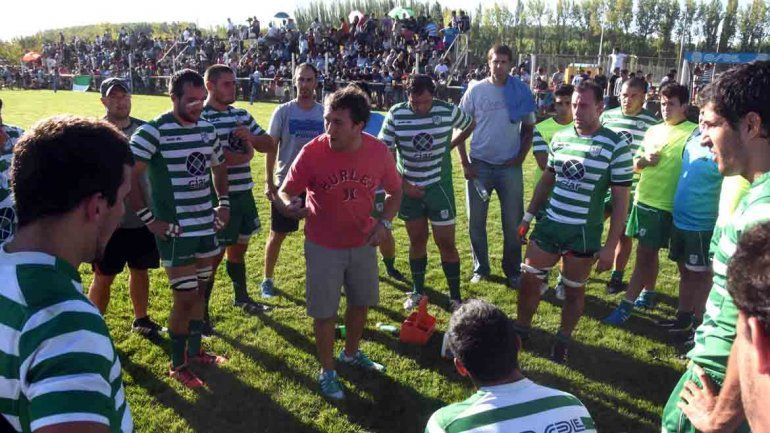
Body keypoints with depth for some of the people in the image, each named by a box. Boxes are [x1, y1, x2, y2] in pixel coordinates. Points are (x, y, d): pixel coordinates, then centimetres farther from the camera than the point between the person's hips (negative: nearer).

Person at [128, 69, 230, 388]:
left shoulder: (207, 129, 7)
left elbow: (218, 167, 22)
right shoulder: (153, 131, -14)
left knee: (199, 291, 18)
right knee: (185, 298, -1)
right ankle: (178, 365, 18)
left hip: (206, 228, 7)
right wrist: (148, 218, -16)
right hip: (175, 232, -6)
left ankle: (194, 350, 36)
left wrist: (223, 203, 12)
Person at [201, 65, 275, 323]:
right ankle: (201, 313, 16)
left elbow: (269, 145, 13)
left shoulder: (242, 115, 11)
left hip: (244, 194, 7)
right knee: (214, 254, 2)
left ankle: (241, 297, 41)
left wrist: (250, 137, -9)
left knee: (239, 248, 22)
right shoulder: (201, 118, -11)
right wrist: (246, 155, -11)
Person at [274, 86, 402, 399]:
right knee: (324, 312, 6)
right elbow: (286, 192, -14)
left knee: (361, 302, 20)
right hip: (324, 246, -3)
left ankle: (351, 353, 47)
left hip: (363, 242, 4)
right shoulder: (312, 152, -22)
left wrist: (384, 222, -13)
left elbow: (394, 192, 2)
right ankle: (327, 371, 30)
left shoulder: (378, 151, -14)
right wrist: (288, 205, -38)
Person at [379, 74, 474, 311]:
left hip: (439, 187, -1)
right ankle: (417, 291, 28)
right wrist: (403, 184, -7)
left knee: (446, 242, 1)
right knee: (417, 241, 12)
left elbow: (470, 125, 12)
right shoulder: (396, 114, -7)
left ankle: (455, 297, 14)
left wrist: (449, 146, 4)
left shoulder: (448, 111, -9)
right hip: (408, 188, 1)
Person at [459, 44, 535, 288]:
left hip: (510, 168, 0)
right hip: (479, 166, 0)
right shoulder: (476, 90, -1)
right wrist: (464, 163, -5)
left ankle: (512, 271, 22)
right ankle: (480, 268, 24)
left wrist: (520, 158, -4)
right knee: (476, 222, 7)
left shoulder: (521, 92, 1)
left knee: (513, 223, 6)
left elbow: (528, 129, 8)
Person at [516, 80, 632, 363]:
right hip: (549, 224, 4)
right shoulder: (560, 137, 3)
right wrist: (528, 217, 13)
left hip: (584, 233, -4)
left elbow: (620, 199, -9)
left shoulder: (615, 146, -11)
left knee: (573, 290, 12)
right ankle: (521, 329, 31)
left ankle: (564, 340, 33)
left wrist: (610, 246, -11)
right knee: (529, 280, 10)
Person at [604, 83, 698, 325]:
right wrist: (645, 160, -6)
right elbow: (635, 164, 15)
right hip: (643, 198, 6)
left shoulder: (693, 133, -8)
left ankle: (626, 305, 1)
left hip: (665, 204, -6)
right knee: (649, 251, 18)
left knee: (645, 253, -4)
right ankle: (648, 294, 33)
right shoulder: (653, 131, 12)